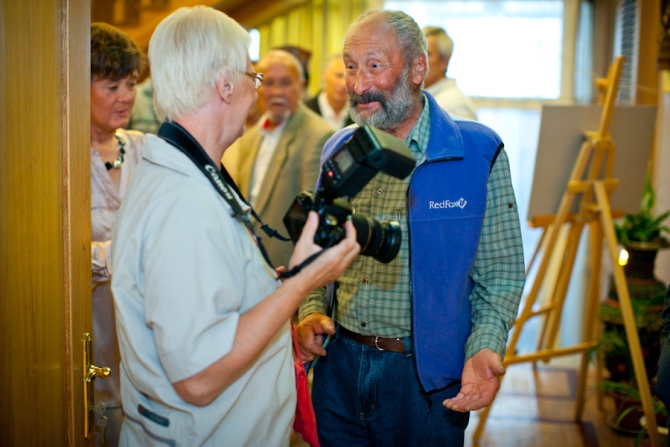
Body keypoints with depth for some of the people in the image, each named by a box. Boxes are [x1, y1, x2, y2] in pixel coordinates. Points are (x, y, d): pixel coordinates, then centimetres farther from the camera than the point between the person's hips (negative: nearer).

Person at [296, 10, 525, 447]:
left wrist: (485, 350, -21)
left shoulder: (479, 154, -9)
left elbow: (500, 273, -6)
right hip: (339, 364, 4)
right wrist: (311, 310, -3)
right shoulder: (339, 150, 4)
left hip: (426, 375, -3)